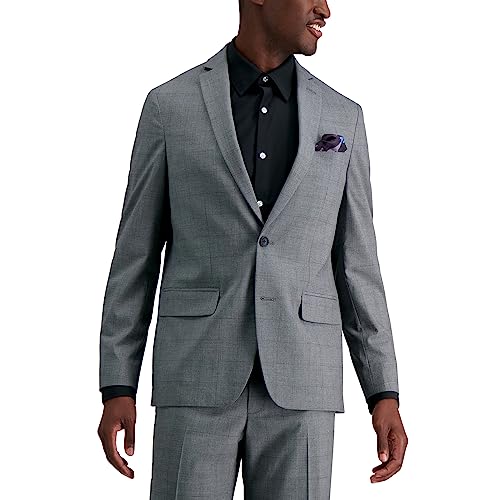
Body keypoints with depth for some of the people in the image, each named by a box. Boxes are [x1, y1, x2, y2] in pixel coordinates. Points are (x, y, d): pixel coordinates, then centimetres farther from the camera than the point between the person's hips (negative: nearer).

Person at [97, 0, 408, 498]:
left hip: (297, 381, 2)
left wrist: (385, 394, 3)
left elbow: (354, 264, 10)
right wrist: (116, 389, -1)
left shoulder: (341, 117, 10)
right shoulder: (170, 106, 4)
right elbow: (135, 256, 5)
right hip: (201, 377, -1)